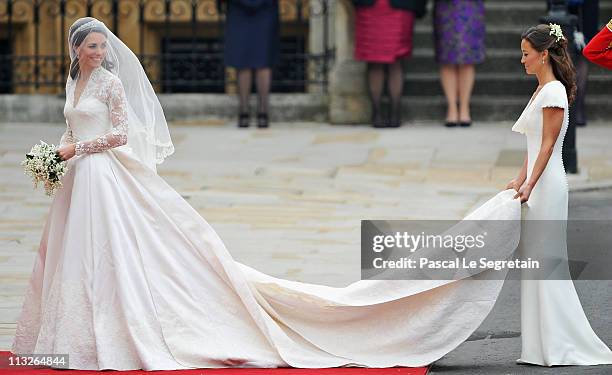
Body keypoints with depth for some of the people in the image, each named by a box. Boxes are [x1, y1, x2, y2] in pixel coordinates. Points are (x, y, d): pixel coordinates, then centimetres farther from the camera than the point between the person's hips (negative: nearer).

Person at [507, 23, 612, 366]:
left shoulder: (554, 91, -13)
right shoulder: (542, 90, 16)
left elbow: (547, 145, -17)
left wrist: (530, 184, -19)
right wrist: (521, 180, 13)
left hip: (547, 183, -10)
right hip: (538, 182, 10)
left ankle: (558, 347, -5)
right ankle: (544, 348, 10)